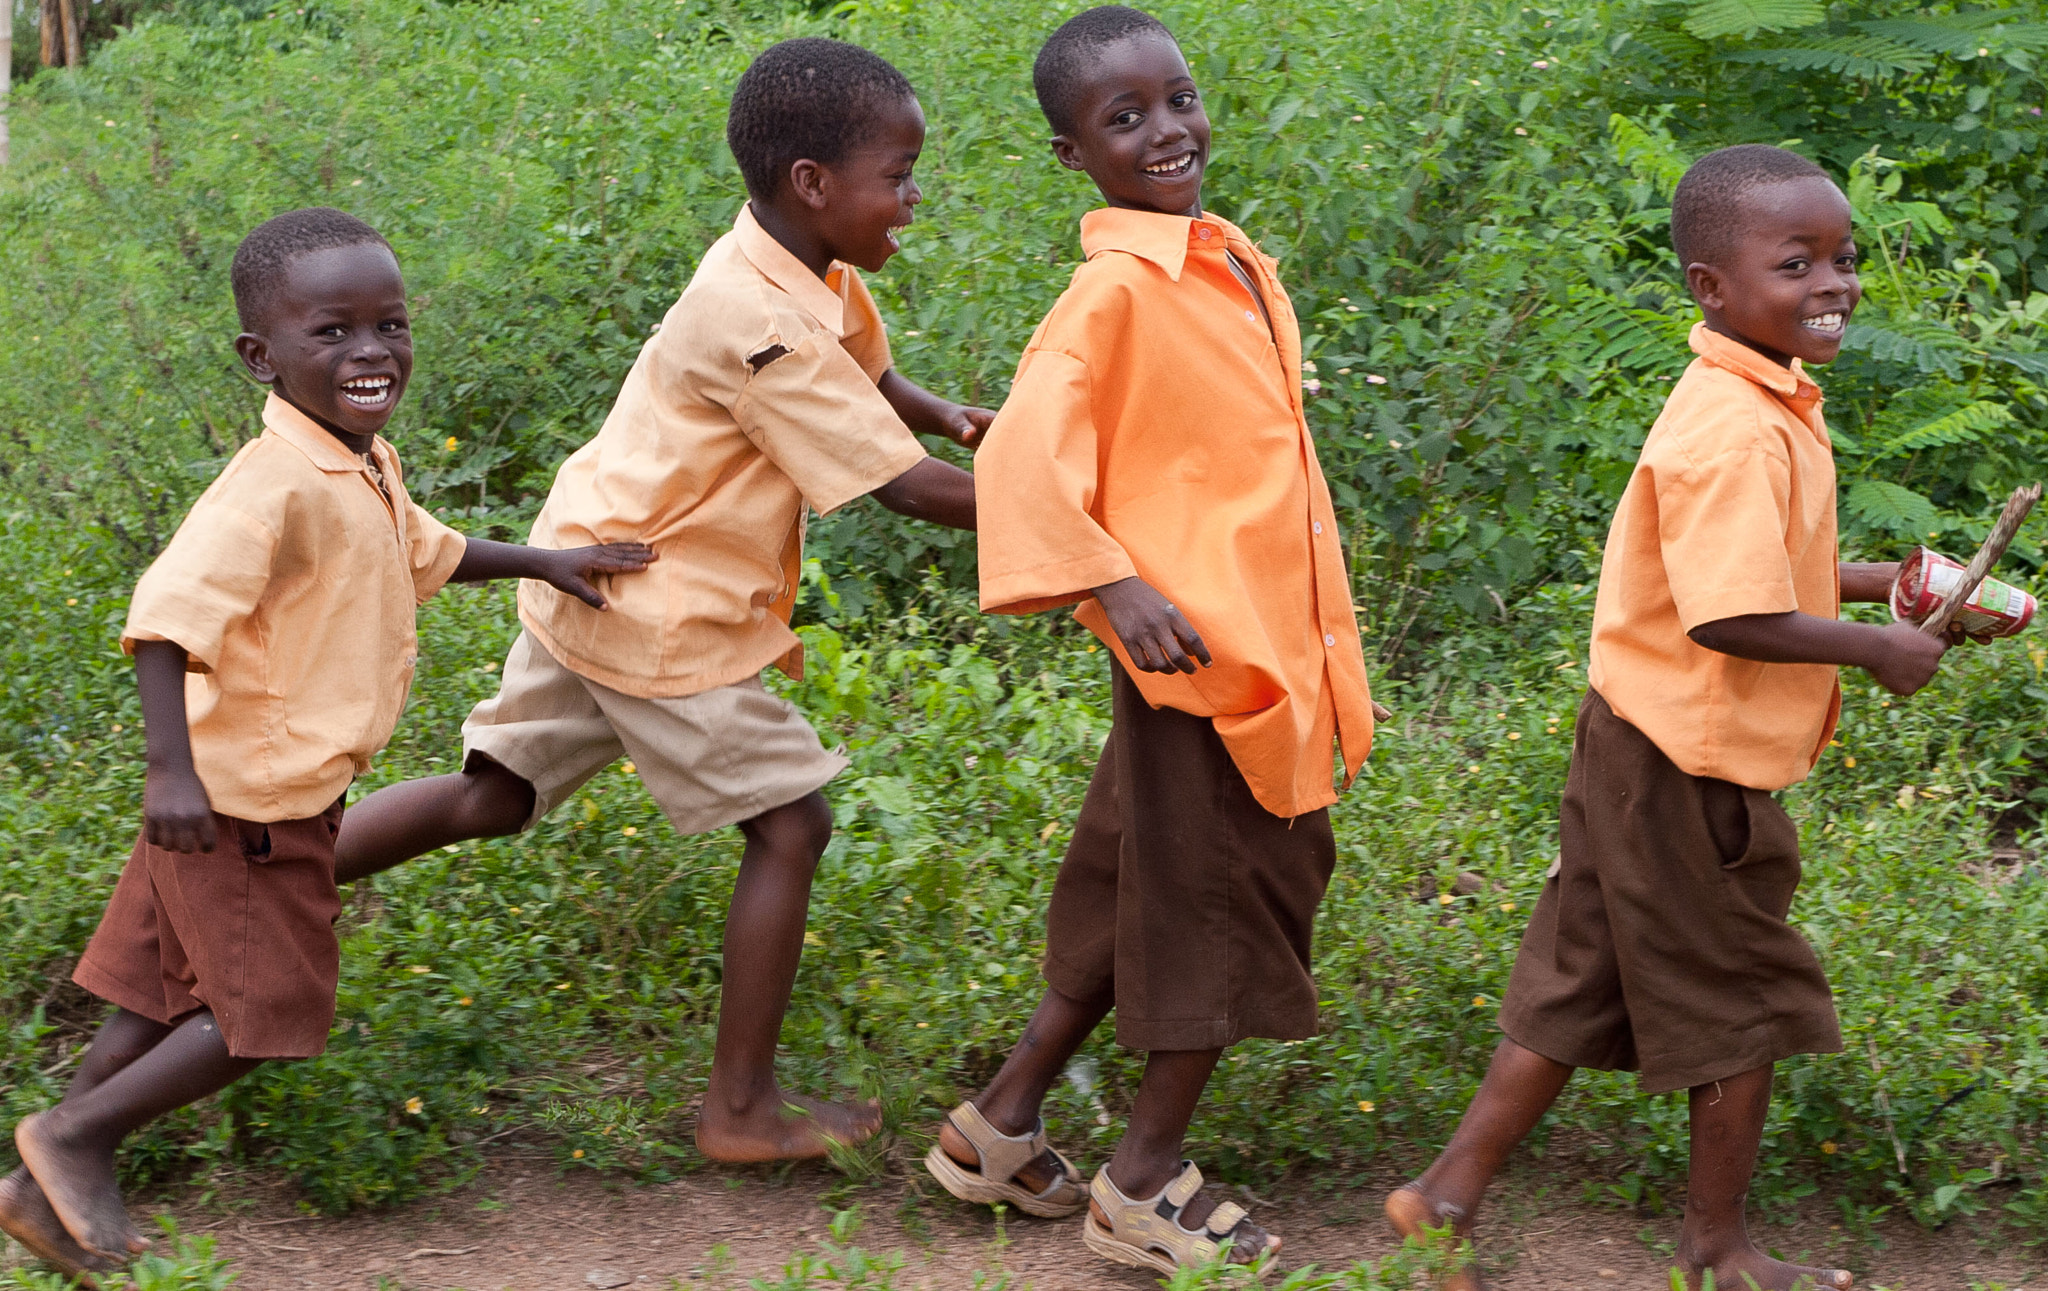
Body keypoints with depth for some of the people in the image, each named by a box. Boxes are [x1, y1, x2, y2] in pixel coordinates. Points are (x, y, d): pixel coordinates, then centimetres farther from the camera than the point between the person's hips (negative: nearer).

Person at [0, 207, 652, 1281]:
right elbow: (167, 616, -32)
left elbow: (425, 552, 28)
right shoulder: (274, 486, -25)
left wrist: (543, 563, 21)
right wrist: (170, 768, -37)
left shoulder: (366, 468, 7)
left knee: (173, 998, 16)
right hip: (243, 800, -9)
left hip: (288, 792, 9)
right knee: (268, 1014, -1)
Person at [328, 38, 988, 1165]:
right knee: (789, 824, 0)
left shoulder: (812, 277, 3)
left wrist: (947, 418, 1)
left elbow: (863, 371, 23)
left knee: (493, 799, 18)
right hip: (660, 616, -10)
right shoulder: (766, 325, -26)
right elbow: (906, 488, -26)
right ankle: (743, 1110, 8)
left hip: (591, 581, 10)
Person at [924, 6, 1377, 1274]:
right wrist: (1113, 585, -30)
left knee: (1147, 902, 17)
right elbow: (1022, 460, -21)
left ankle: (1005, 1122, 28)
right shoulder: (1118, 290, -16)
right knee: (1223, 902, 1)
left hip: (1276, 645, 8)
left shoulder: (1237, 266, 10)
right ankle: (1146, 1186, 14)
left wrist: (1326, 640, 21)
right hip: (1198, 647, -8)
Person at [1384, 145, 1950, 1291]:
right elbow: (1732, 617, -30)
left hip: (1647, 753, 9)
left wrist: (1878, 582, 11)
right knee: (1745, 1004, 8)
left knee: (1582, 992, 15)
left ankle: (1451, 1195, 19)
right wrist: (1880, 648, -18)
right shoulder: (1736, 433, -25)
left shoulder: (1766, 404, 8)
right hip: (1691, 765, -9)